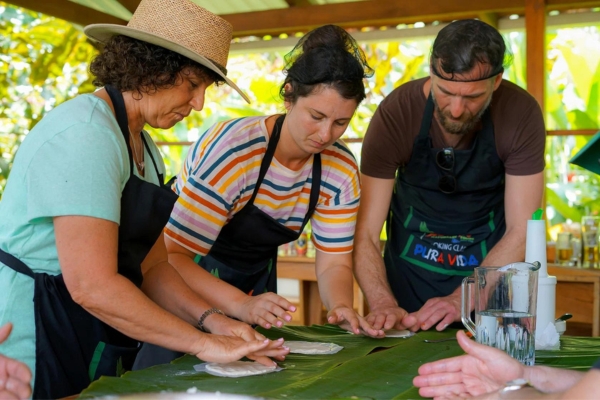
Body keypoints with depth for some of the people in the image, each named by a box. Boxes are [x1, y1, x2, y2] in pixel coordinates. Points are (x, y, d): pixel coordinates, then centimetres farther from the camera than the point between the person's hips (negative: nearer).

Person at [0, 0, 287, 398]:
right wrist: (203, 343, -20)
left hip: (93, 346, 9)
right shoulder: (84, 134, -20)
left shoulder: (145, 148, 9)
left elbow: (152, 267, 8)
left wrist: (212, 320, -7)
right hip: (35, 339, -9)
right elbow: (92, 285, -26)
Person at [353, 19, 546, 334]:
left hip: (492, 263, 0)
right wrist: (383, 304, -36)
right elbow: (366, 233, -20)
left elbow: (522, 232, -18)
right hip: (412, 260, 0)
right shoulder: (395, 113, -21)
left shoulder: (521, 114, -20)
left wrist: (460, 300, -30)